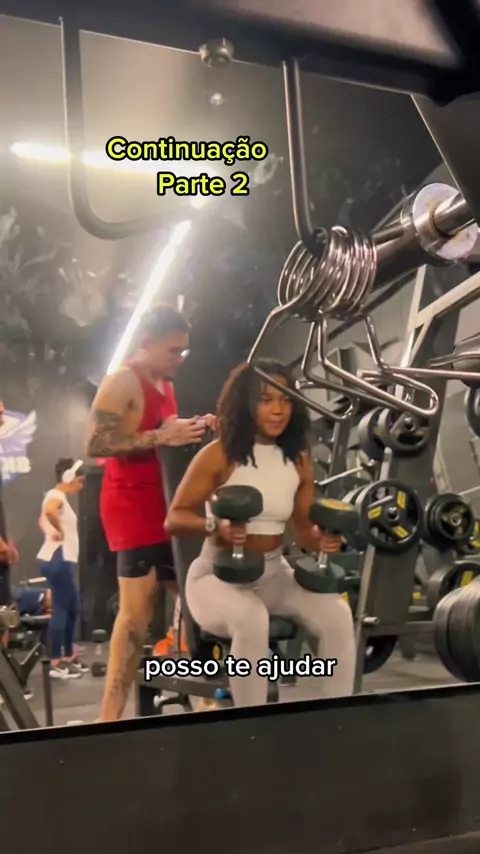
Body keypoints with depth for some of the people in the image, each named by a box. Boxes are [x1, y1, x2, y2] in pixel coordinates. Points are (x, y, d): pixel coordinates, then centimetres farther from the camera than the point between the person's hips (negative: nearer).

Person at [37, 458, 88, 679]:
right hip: (58, 559, -10)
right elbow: (49, 511, -37)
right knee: (61, 608, -7)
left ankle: (69, 657, 23)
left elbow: (43, 519, 34)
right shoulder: (56, 495, -12)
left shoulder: (58, 496, 18)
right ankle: (56, 663, -2)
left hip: (62, 559, 10)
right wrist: (59, 531, -22)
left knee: (72, 608, 14)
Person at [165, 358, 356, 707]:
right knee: (251, 619, -37)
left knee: (338, 615, -22)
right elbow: (175, 518, -10)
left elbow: (303, 530, 9)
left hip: (274, 574, 5)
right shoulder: (218, 455, -11)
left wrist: (321, 539, -15)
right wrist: (216, 526, -31)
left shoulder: (299, 460, 3)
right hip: (217, 575, -4)